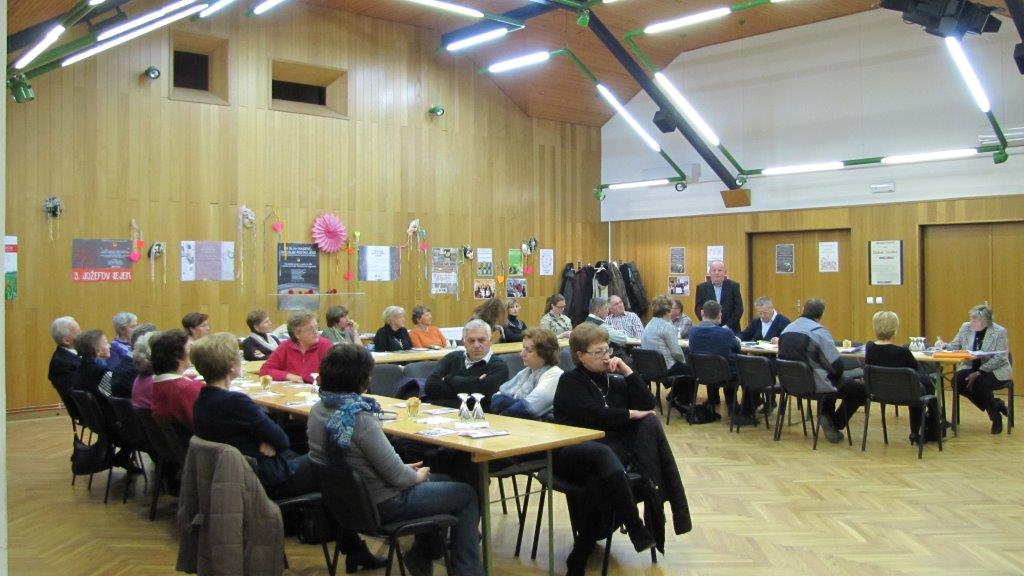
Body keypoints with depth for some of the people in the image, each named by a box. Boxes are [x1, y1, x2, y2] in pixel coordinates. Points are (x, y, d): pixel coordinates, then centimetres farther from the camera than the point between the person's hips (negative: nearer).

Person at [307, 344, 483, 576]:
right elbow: (397, 476, -24)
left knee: (441, 480, 27)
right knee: (467, 494, 8)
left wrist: (405, 470, 8)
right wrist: (417, 476, -2)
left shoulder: (318, 410, -2)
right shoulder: (359, 418, -29)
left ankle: (420, 555, 35)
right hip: (383, 506, -9)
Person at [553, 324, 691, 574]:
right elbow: (592, 415, -14)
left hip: (614, 448, 6)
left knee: (650, 422, -15)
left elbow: (648, 404, 7)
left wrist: (627, 371, 3)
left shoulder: (614, 380, 19)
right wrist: (630, 414, -7)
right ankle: (637, 530, -37)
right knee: (603, 452, -40)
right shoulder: (570, 382, 3)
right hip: (575, 452, -6)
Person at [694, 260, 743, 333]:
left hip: (730, 330, 0)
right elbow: (698, 309, 1)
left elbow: (739, 309, -1)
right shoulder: (701, 288, 3)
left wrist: (728, 326, -12)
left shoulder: (734, 286, 2)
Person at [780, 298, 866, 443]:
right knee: (861, 389, 7)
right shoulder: (819, 332, -16)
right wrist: (838, 373, 8)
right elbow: (837, 365, -18)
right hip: (816, 384, -8)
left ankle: (827, 416, 25)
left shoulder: (787, 329, 5)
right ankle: (835, 425, 8)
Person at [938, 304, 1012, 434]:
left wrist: (979, 372, -26)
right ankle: (996, 405, -2)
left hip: (996, 371, -5)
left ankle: (996, 417, -9)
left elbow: (1000, 358, -17)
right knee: (957, 381, -23)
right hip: (971, 368, 5)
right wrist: (944, 346, -19)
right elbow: (954, 347, 6)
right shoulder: (966, 327, 1)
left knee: (979, 382, -34)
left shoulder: (1000, 332, -13)